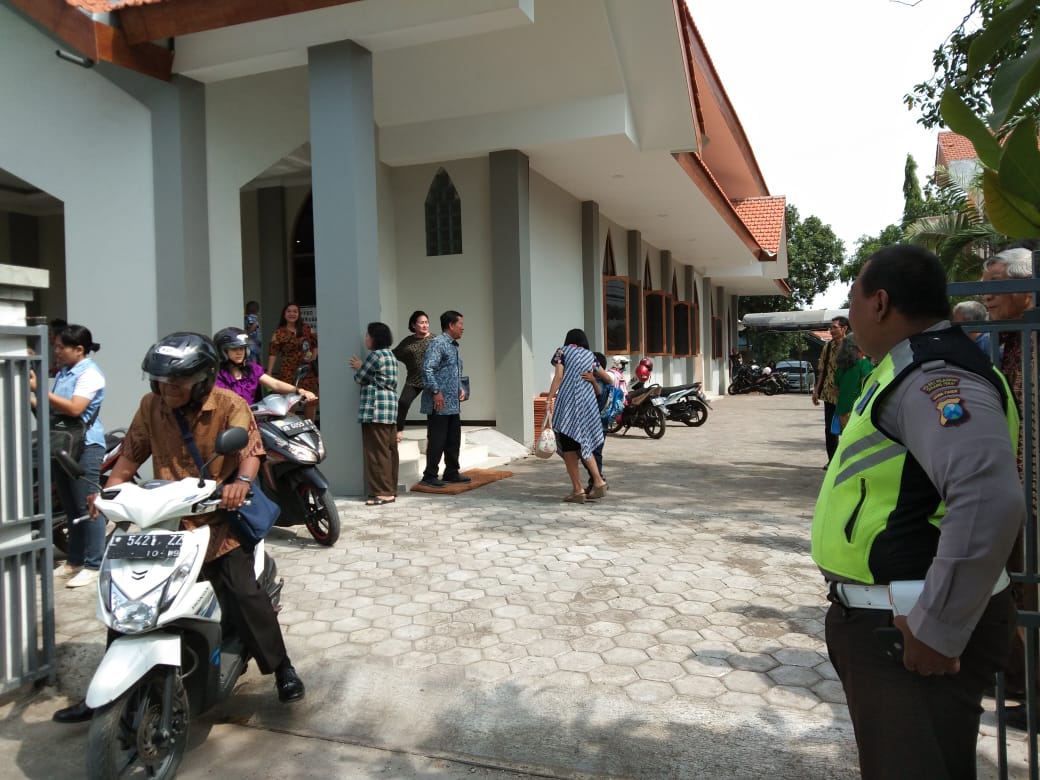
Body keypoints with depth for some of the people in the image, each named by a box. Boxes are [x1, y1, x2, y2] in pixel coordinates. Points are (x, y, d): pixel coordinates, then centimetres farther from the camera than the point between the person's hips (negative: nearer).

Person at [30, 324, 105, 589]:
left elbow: (74, 408, -23)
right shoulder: (63, 372, 15)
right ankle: (74, 561, 24)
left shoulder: (89, 373, -10)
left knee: (87, 507, -5)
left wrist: (38, 389, -20)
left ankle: (93, 566, 0)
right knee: (70, 508, 15)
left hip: (85, 447, -9)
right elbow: (52, 408, 16)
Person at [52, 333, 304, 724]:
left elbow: (250, 447, -20)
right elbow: (132, 451, 7)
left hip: (218, 520, -4)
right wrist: (110, 490, -8)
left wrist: (242, 480, -40)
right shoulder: (151, 406, 3)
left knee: (243, 595, -16)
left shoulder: (229, 405, -9)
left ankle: (282, 667, 4)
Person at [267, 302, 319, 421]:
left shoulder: (306, 329, 6)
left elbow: (316, 343, 17)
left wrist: (314, 356, 2)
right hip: (289, 371, -3)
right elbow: (273, 353, -5)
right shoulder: (279, 333, -2)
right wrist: (269, 373, -10)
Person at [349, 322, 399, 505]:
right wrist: (362, 368, 15)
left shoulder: (375, 355, -11)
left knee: (377, 451, -6)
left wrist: (358, 368, 16)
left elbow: (360, 378, -3)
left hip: (376, 408, -10)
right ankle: (390, 490, 14)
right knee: (389, 450, 10)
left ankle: (382, 492, -4)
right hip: (390, 406, 10)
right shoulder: (390, 355, 19)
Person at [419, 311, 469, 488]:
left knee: (453, 440, 13)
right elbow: (427, 369, -20)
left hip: (453, 405, 9)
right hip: (439, 405, -9)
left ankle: (452, 473, 23)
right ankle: (430, 476, 4)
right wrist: (436, 392, -22)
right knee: (437, 440, -4)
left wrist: (461, 388, 13)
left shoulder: (453, 346, 18)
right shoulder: (437, 343, -12)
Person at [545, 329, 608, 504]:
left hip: (566, 402, -5)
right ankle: (599, 483, 7)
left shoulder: (562, 351, 8)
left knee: (568, 446, 1)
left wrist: (549, 400, -3)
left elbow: (558, 377, -3)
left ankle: (578, 490, -1)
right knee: (583, 444, 17)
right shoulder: (590, 356, 20)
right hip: (588, 403, 5)